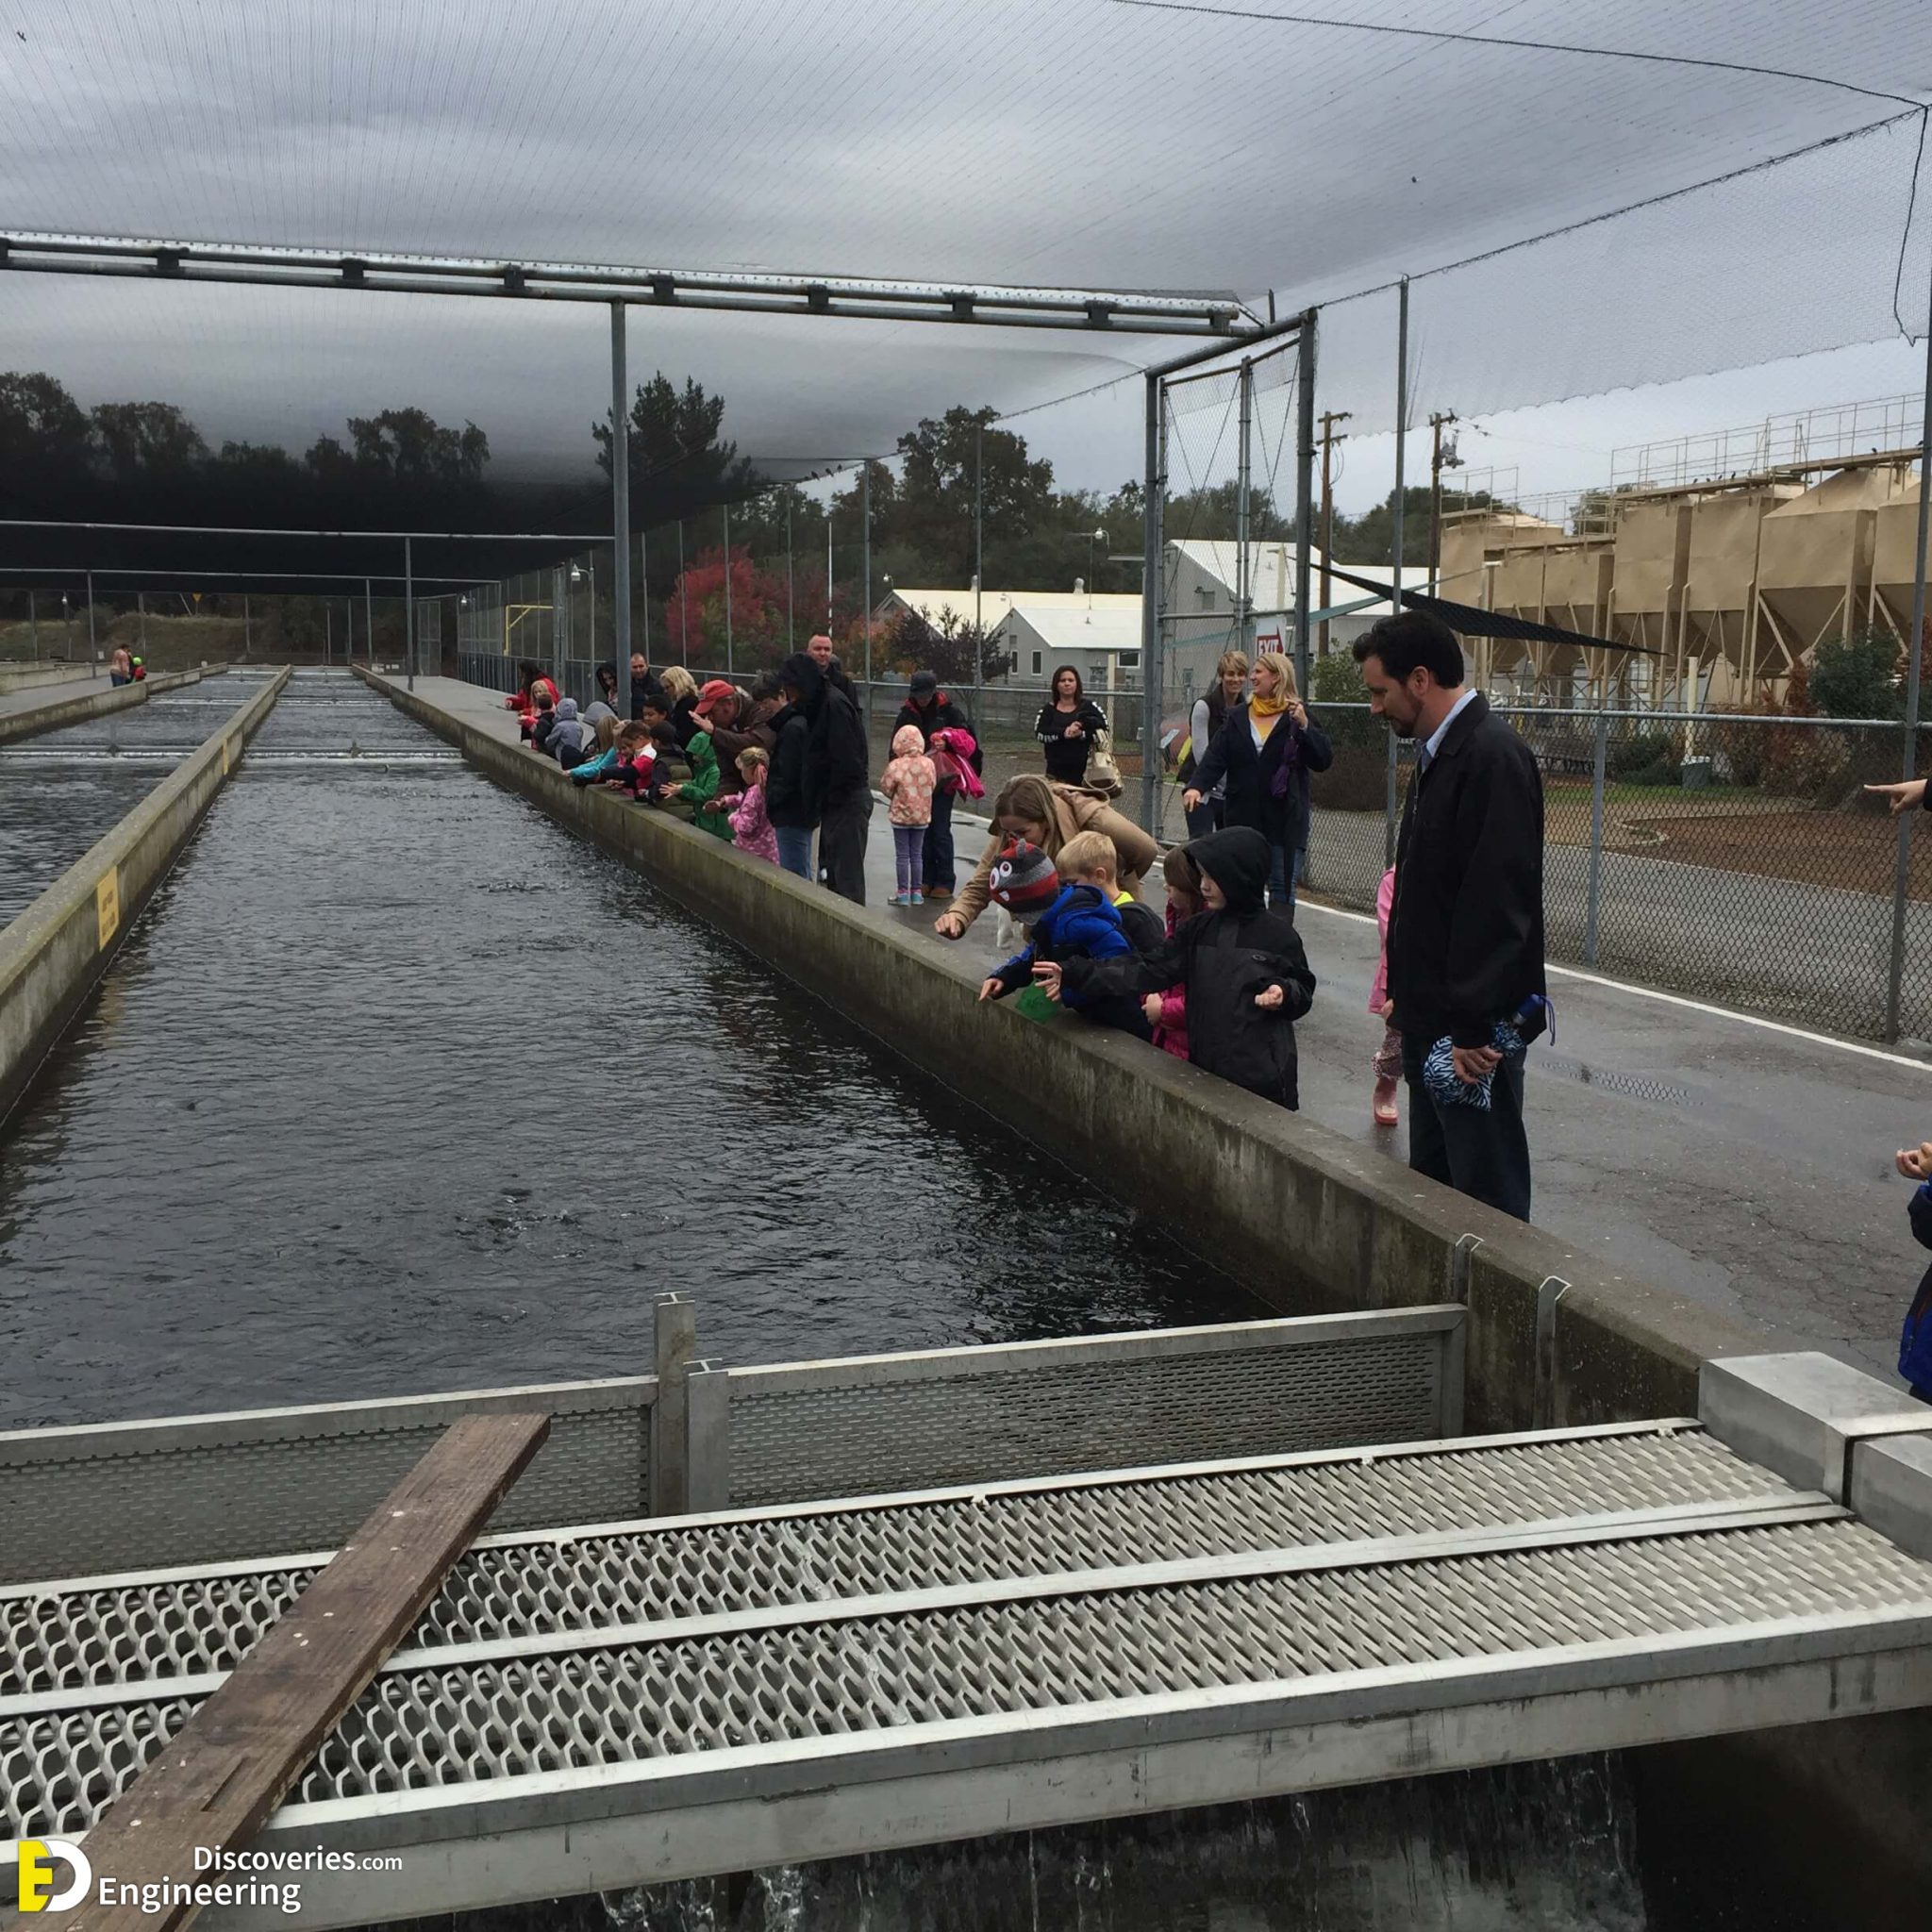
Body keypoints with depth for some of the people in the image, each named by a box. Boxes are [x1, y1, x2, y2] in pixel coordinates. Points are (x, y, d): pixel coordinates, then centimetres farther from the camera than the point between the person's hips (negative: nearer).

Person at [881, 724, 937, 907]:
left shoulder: (896, 766, -17)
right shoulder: (928, 764, -6)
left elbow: (886, 787, -8)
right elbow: (933, 785, 4)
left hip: (901, 815, -3)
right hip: (922, 815, 3)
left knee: (902, 855, 4)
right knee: (917, 854, 12)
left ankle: (903, 892, 5)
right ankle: (917, 892, 14)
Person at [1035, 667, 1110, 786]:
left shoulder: (1088, 706, 4)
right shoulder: (1049, 709, 7)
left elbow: (1103, 727, -3)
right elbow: (1039, 733, -6)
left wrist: (1082, 734, -18)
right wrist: (1063, 733, -20)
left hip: (1083, 768, -1)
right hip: (1056, 769, 1)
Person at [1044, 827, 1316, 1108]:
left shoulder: (1278, 934, -4)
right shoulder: (1197, 931, 7)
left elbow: (1303, 988, 4)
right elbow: (1148, 968, 0)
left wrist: (1284, 993, -21)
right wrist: (1076, 976, -9)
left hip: (1262, 1072, -4)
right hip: (1207, 1068, 4)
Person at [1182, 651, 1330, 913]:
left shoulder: (1297, 715, 0)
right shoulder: (1237, 716, 8)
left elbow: (1324, 760, -6)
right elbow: (1215, 757, 0)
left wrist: (1304, 727, -19)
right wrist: (1197, 787, -17)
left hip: (1285, 820, -3)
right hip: (1242, 817, 3)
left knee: (1282, 888, 0)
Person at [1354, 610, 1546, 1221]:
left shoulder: (1494, 758, -18)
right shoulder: (1436, 754, 14)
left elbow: (1499, 903, -23)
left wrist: (1473, 1025, -24)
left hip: (1474, 1029, -10)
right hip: (1430, 1013, 10)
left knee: (1487, 1192, -3)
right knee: (1432, 1177, 17)